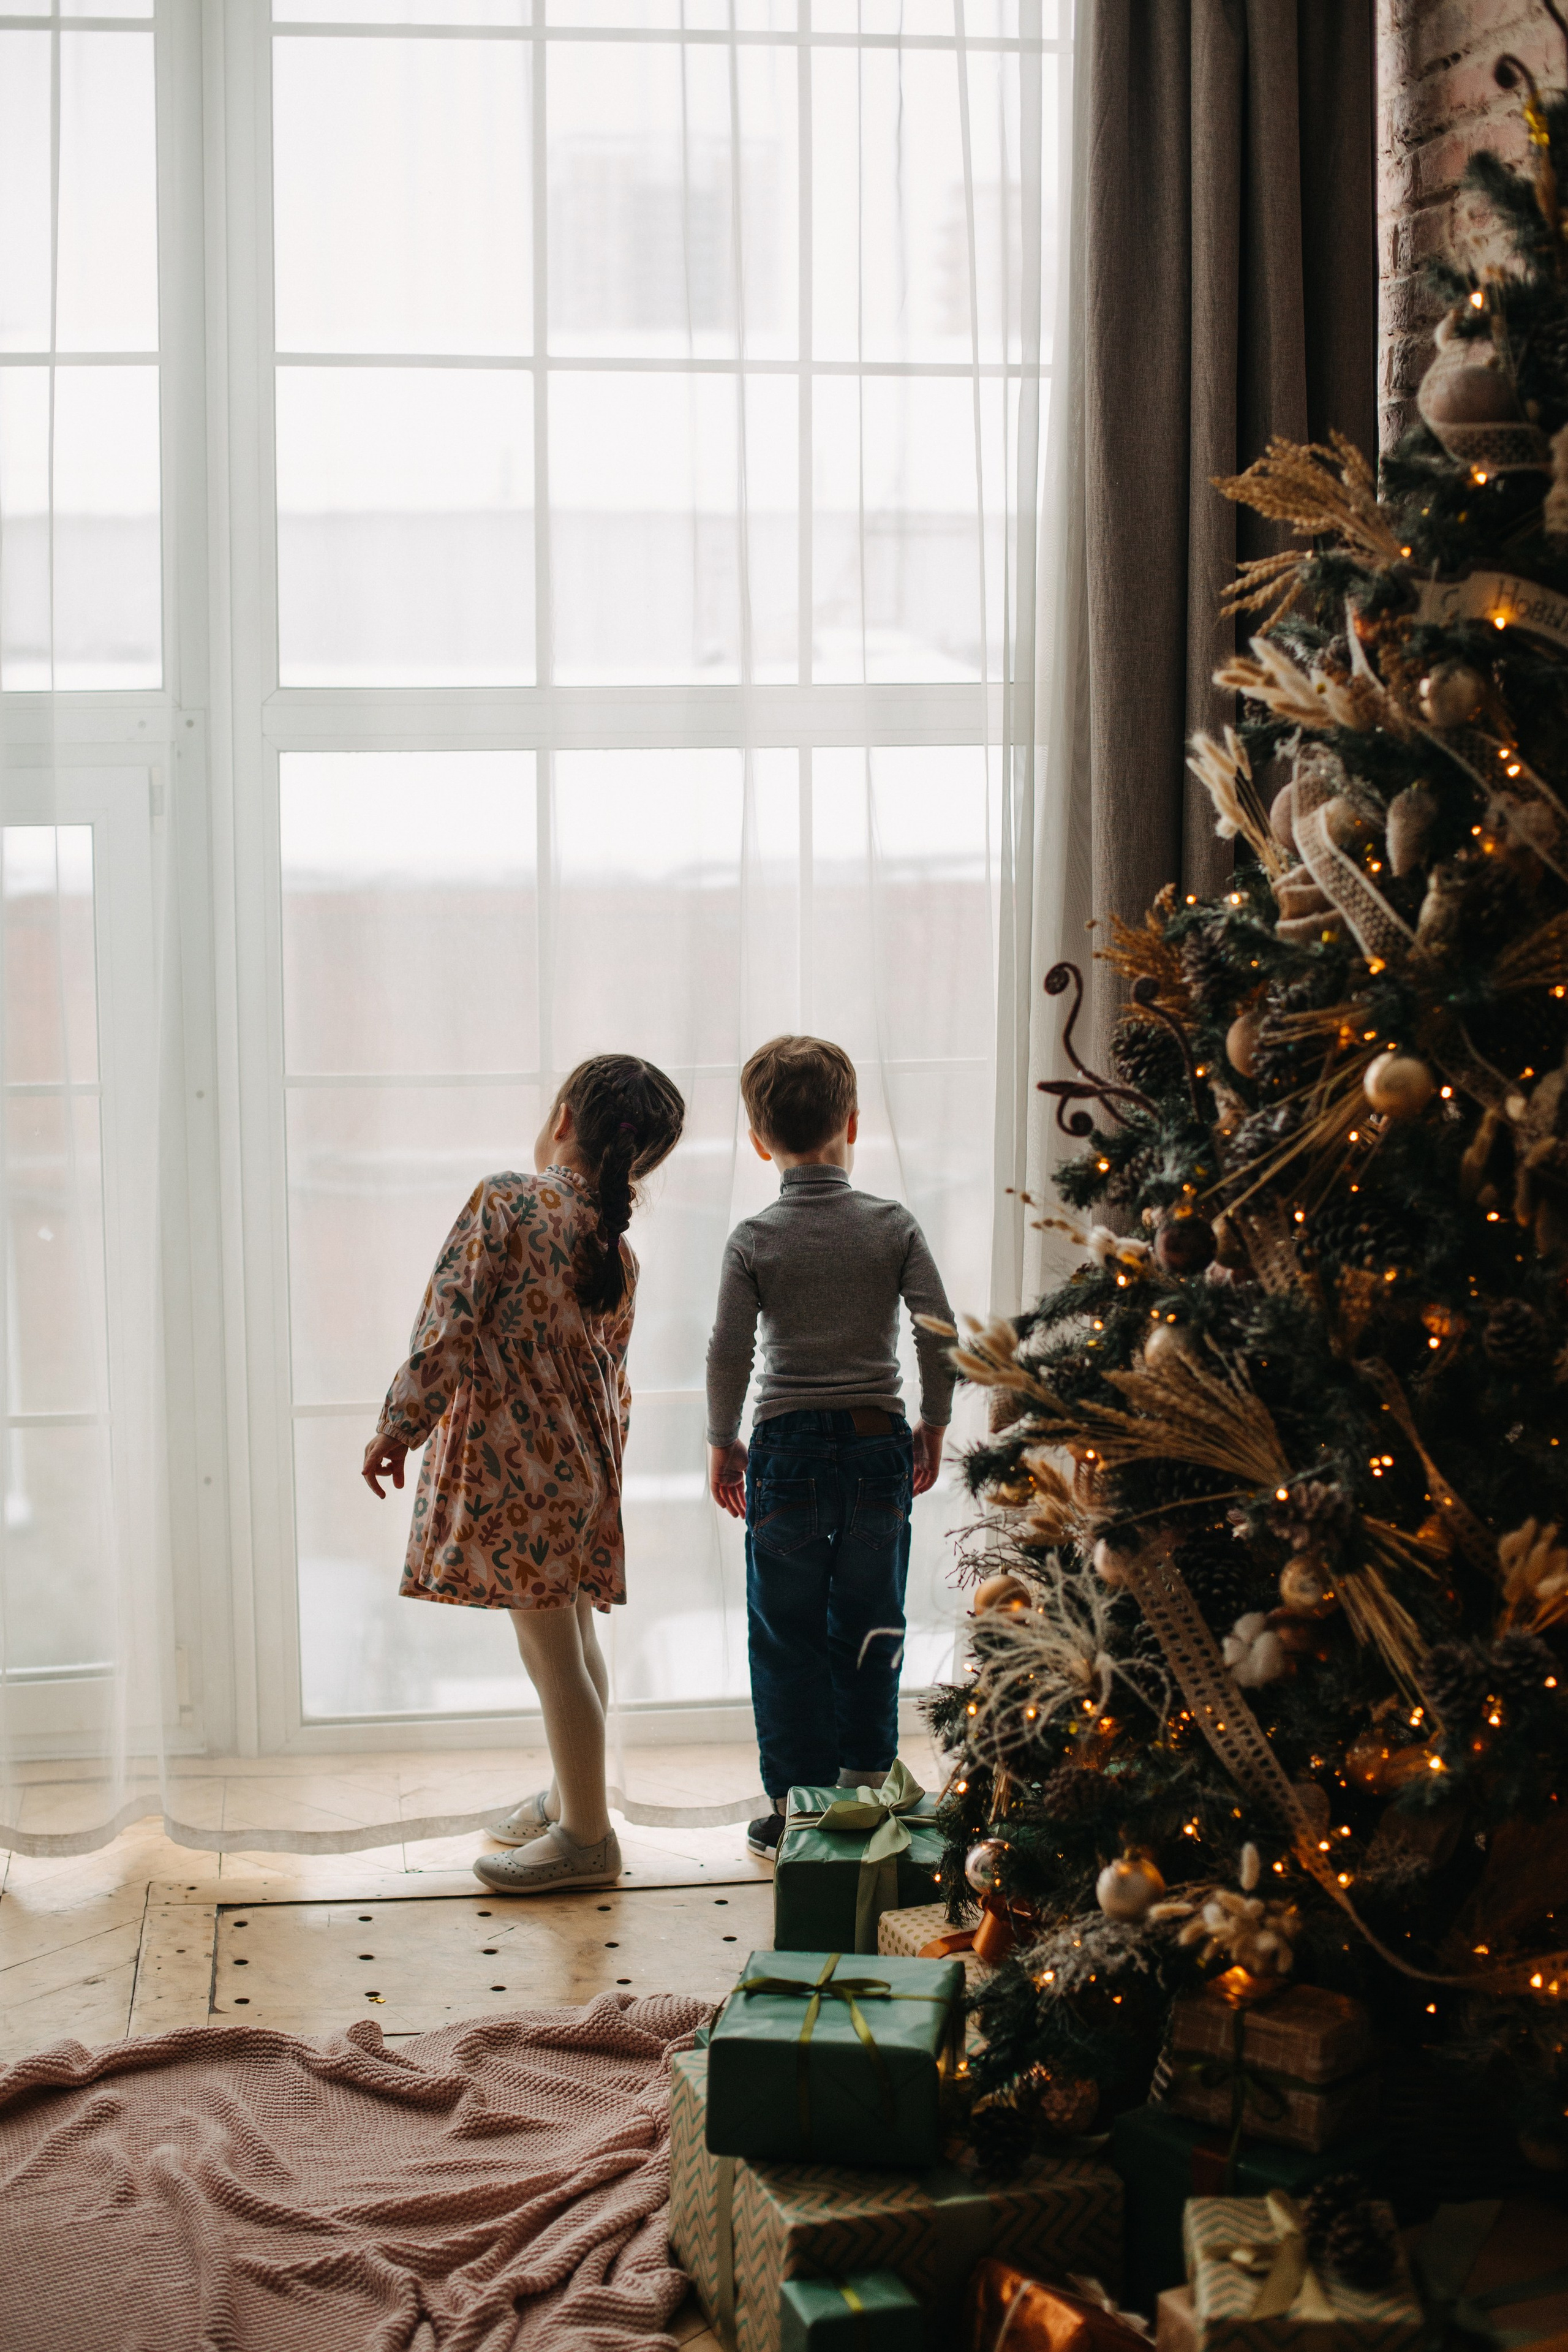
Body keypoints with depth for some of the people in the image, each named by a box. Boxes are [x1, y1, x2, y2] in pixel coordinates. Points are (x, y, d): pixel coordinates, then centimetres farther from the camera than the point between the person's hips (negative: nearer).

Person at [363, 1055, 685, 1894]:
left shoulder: (505, 1202, -14)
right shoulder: (616, 1248, 6)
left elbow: (448, 1329, -18)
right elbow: (613, 1374, 13)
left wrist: (399, 1428, -10)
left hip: (511, 1460, -7)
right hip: (582, 1462, 7)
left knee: (549, 1648, 2)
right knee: (571, 1633, 20)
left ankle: (586, 1837, 11)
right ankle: (569, 1797, 35)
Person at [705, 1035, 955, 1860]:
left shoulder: (754, 1240, -6)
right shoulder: (894, 1226, -3)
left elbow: (728, 1353, -9)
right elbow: (941, 1337, -5)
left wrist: (722, 1444, 5)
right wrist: (932, 1428, 8)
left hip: (788, 1451, -2)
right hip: (880, 1446, 2)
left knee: (787, 1636, 7)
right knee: (870, 1623, 15)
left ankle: (797, 1803, 11)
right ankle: (866, 1787, 23)